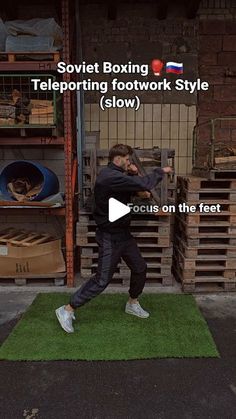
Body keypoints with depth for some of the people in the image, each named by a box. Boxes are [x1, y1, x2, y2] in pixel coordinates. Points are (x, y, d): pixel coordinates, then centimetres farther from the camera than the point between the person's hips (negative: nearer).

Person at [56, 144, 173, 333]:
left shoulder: (116, 176, 8)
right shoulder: (110, 177, -25)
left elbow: (134, 187, 20)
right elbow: (145, 184, -28)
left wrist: (133, 174, 0)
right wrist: (161, 171, -11)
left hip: (123, 233, 10)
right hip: (110, 237, -10)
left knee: (140, 268, 17)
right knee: (102, 280, -4)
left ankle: (132, 304, 38)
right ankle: (67, 310, 10)